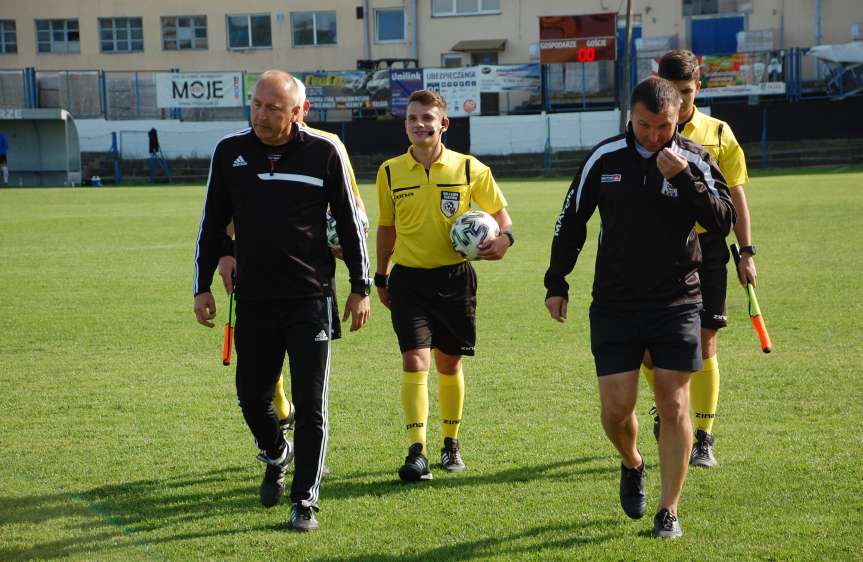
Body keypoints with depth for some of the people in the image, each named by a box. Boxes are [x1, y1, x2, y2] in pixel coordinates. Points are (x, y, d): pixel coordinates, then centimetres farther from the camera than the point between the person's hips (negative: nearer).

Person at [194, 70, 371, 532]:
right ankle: (275, 458, 40)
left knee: (310, 403, -2)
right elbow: (212, 223, 11)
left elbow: (350, 221, 3)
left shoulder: (324, 152, -5)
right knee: (252, 396, 8)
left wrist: (361, 289, 2)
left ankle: (305, 502, 8)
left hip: (311, 299, -2)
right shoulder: (229, 152, 2)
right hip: (253, 301, 3)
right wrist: (202, 287, 9)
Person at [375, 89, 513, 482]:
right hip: (409, 279, 0)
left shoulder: (470, 169, -3)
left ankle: (451, 444, 28)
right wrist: (381, 277, 17)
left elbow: (499, 212, 7)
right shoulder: (390, 172, 2)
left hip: (454, 278, 0)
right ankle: (417, 453, -12)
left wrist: (504, 237, -14)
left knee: (449, 364, 11)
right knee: (414, 360, -13)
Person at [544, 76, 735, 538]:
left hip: (677, 304, -1)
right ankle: (632, 465, 33)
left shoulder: (694, 160, -4)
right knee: (616, 408, -1)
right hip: (614, 305, 1)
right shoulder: (604, 158, 0)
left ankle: (668, 510, 9)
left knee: (673, 405, -2)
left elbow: (723, 220, -15)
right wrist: (556, 283, 8)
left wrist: (684, 179, -25)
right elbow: (571, 221, 9)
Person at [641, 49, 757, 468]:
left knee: (704, 343, -1)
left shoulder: (718, 134, 5)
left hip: (705, 247, 0)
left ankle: (703, 440, 8)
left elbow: (736, 197, 9)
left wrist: (746, 252, 3)